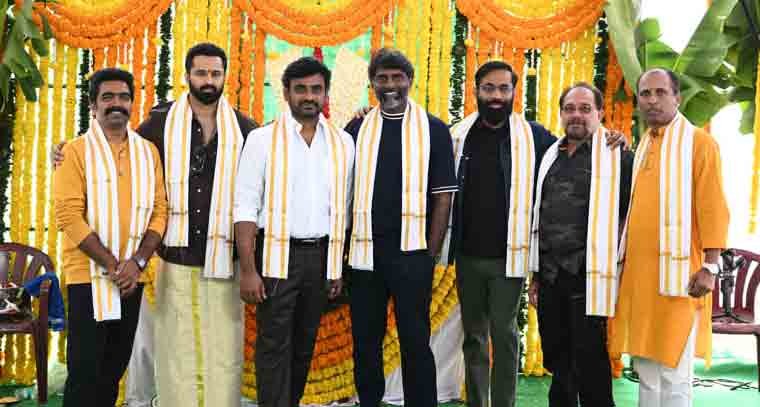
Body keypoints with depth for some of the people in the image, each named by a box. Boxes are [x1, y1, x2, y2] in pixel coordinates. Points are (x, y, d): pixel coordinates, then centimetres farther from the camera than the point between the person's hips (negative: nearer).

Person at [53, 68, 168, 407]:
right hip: (89, 274, -4)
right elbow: (69, 216, -11)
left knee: (115, 367, 12)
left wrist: (136, 262, -10)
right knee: (85, 370, -1)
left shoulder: (148, 152, 9)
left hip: (132, 276, 4)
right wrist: (111, 264, -16)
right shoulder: (77, 151, -3)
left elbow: (159, 211, 4)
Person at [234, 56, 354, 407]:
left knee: (304, 345, 14)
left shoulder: (342, 143, 7)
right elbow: (246, 208, -7)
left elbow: (341, 210, 11)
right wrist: (248, 270, -14)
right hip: (277, 255, -3)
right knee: (274, 346, -1)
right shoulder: (263, 139, -3)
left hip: (321, 256, 4)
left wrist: (338, 267, 8)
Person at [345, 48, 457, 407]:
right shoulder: (356, 129, 7)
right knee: (365, 341, 11)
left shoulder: (433, 130, 1)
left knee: (415, 341, 4)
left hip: (412, 252, -2)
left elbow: (443, 196, 0)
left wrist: (431, 254, -5)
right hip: (364, 252, 3)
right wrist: (344, 248, 2)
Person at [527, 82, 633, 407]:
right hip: (550, 276, 6)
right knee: (557, 362, 13)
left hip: (589, 278, -6)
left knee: (590, 365, -3)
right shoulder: (551, 157, 15)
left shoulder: (616, 155, -3)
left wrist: (619, 264, -9)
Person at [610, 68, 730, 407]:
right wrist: (625, 263, 12)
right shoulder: (642, 147, 16)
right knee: (646, 369, 11)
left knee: (673, 371, -2)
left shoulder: (699, 142, -3)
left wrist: (709, 267, -15)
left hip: (676, 272, -6)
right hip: (638, 272, 6)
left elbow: (713, 209, -9)